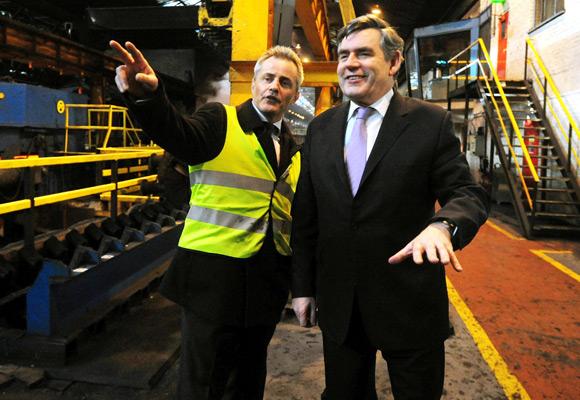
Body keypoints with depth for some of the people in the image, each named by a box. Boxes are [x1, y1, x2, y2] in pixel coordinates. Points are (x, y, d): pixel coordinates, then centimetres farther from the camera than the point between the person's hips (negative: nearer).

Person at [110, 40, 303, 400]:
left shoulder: (295, 150, 13)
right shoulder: (220, 121, -3)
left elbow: (297, 217, 15)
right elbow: (178, 134, -25)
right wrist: (148, 95, -45)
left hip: (266, 285, 6)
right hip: (213, 276, -5)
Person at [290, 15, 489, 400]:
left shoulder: (432, 122, -6)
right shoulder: (320, 128, 5)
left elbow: (468, 193, -7)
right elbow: (305, 215, 7)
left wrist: (442, 225, -31)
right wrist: (302, 286, 6)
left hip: (410, 302, -3)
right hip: (338, 304, 4)